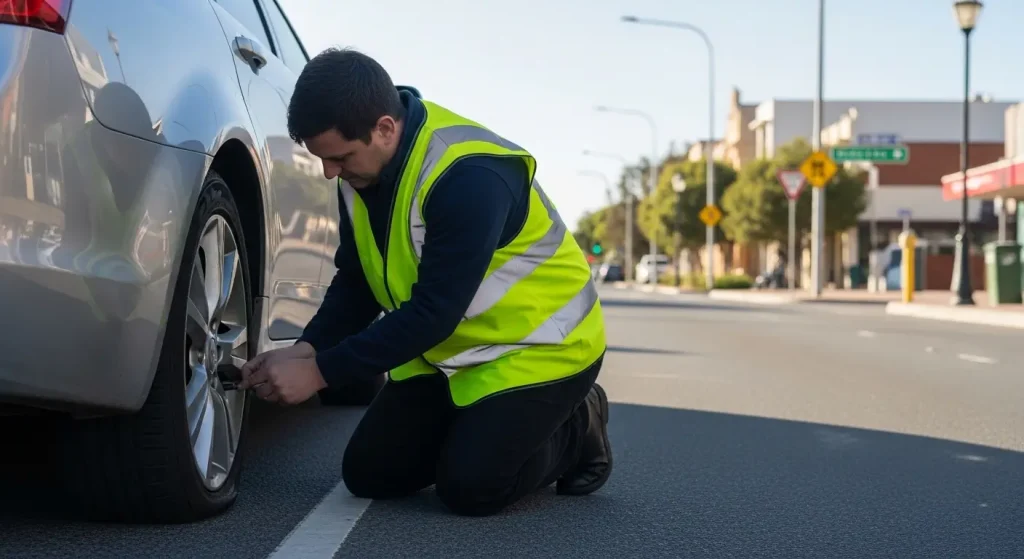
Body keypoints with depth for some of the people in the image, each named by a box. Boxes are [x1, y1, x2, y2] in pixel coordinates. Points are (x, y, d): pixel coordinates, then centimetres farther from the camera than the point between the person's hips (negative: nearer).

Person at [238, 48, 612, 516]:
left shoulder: (470, 176, -33)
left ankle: (578, 429, 9)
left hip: (539, 346, -8)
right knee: (369, 474, 2)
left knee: (469, 488, -17)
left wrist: (320, 372, -30)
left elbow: (433, 314, -32)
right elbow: (356, 282, 0)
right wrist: (308, 348, -18)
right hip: (447, 349, 8)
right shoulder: (361, 166, -7)